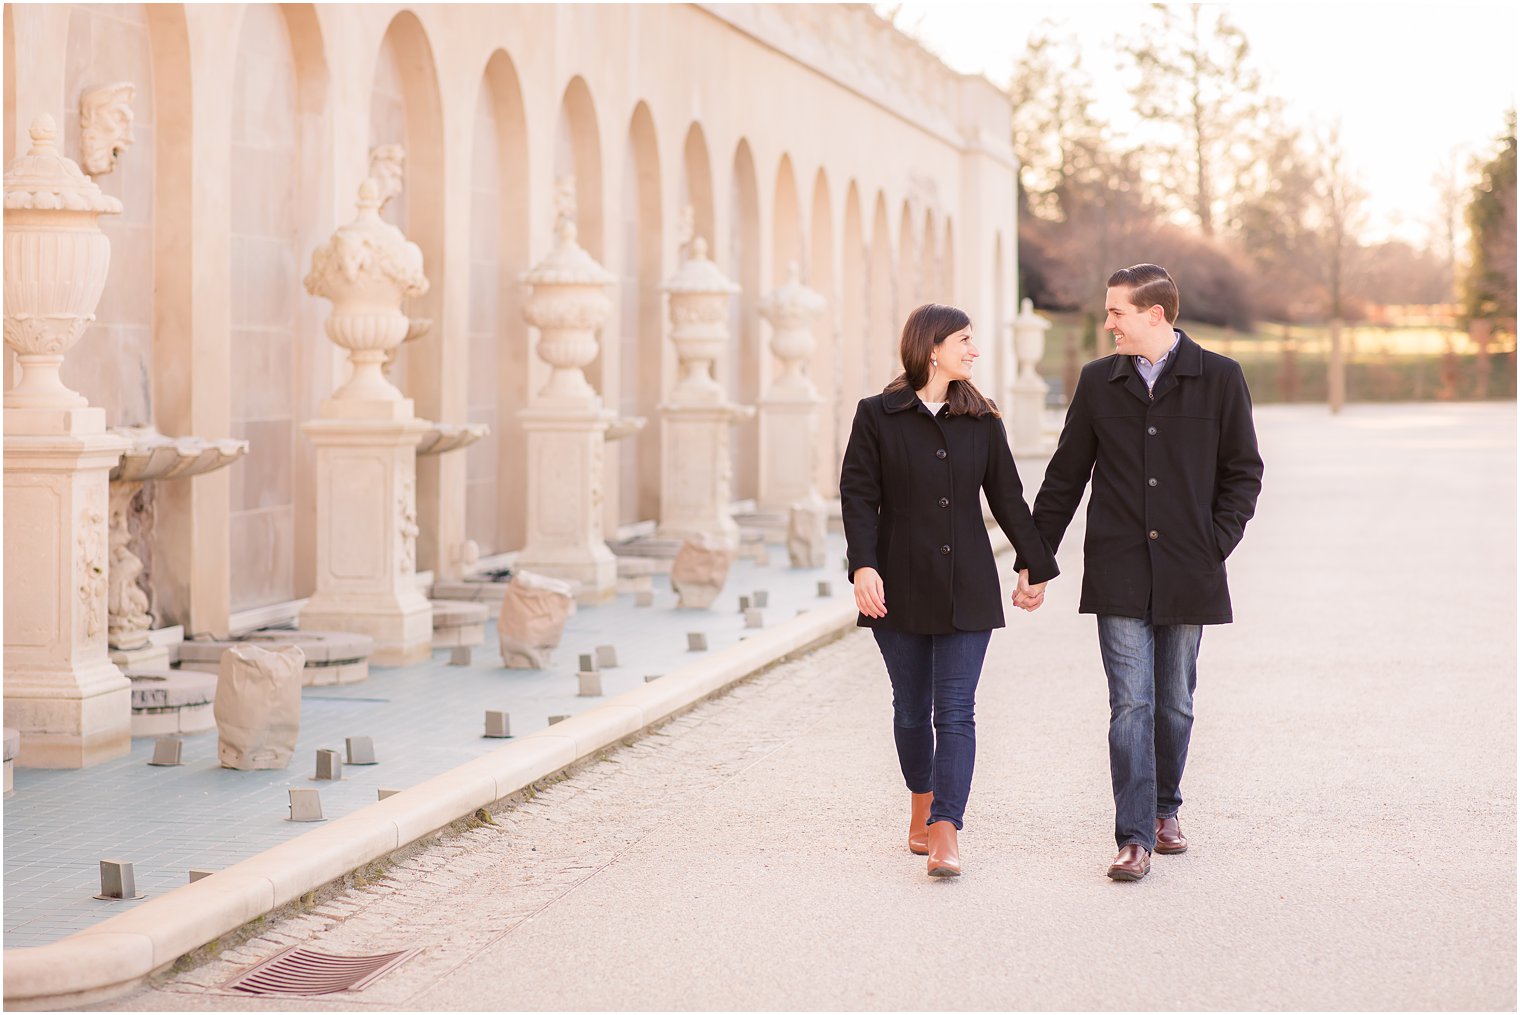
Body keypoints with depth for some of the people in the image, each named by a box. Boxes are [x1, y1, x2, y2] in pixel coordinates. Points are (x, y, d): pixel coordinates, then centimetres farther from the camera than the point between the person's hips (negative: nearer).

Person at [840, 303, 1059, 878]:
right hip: (900, 587, -1)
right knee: (912, 708, 10)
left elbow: (1008, 499, 13)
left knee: (956, 711, -8)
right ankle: (921, 804, 32)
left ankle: (946, 834, -15)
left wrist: (1038, 566, 17)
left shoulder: (981, 420, 7)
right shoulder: (877, 416, -1)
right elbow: (858, 495, -5)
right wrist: (863, 566, -17)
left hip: (967, 589, 1)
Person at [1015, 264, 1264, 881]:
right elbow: (1065, 477, 11)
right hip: (1119, 572, 0)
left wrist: (1216, 543, -4)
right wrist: (1034, 561, 10)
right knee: (1131, 704, -7)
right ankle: (1136, 838, -7)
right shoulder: (1098, 382, 6)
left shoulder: (1219, 379, 0)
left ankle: (1165, 809, 30)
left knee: (1175, 705, 10)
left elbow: (1242, 471, 7)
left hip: (1188, 575, 0)